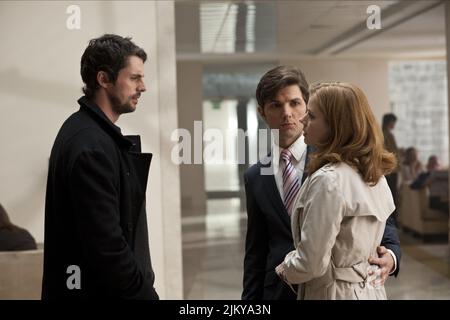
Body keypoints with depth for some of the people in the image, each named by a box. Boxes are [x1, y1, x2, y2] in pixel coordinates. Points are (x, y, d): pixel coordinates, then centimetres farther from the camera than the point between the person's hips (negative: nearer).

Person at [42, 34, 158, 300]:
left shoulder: (89, 131, 9)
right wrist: (143, 292, -18)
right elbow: (106, 242, -25)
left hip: (98, 284, 10)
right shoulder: (91, 146, -22)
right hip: (98, 289, -10)